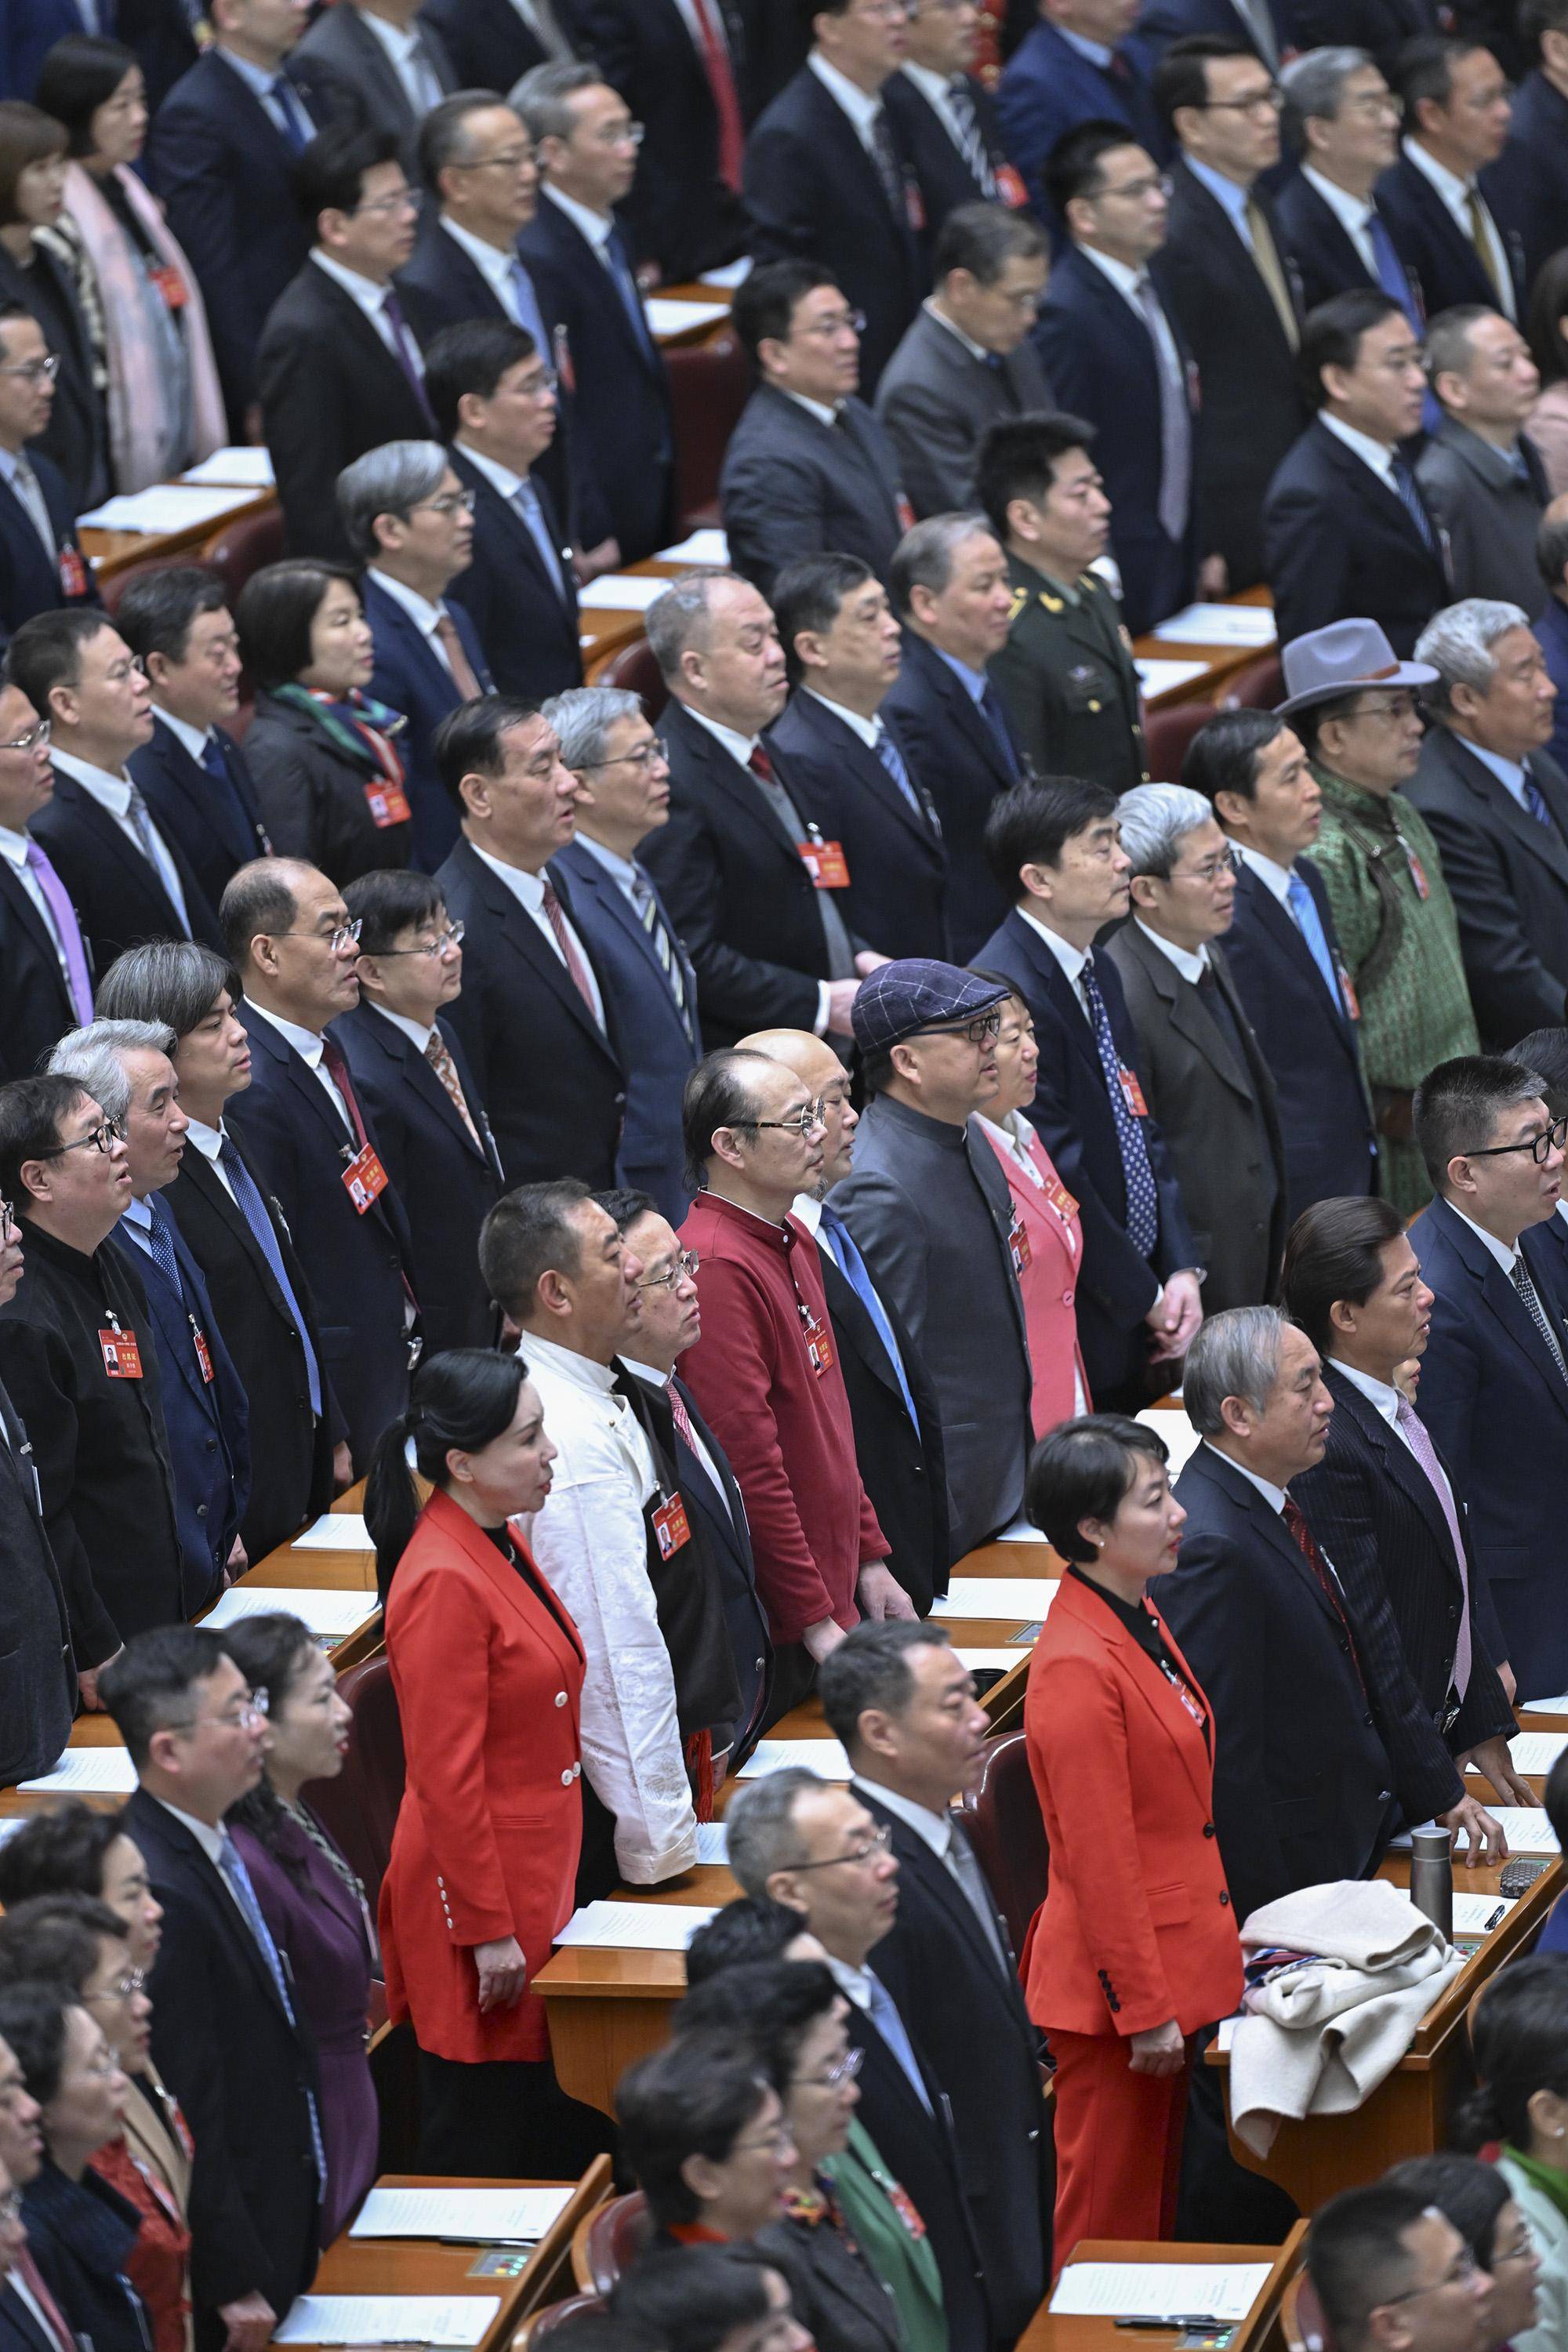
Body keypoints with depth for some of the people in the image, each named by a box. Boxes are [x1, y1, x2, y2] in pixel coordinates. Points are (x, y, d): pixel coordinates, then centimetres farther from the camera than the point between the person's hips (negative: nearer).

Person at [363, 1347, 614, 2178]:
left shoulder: (499, 1544, 8)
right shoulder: (443, 1582, -23)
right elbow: (447, 1776, -22)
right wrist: (489, 1931, -19)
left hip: (536, 1876, 10)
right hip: (480, 1889, -10)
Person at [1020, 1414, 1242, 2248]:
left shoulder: (1140, 1619, 8)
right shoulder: (1077, 1665, -23)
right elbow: (1100, 1863, -21)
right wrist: (1145, 2011, -17)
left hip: (1173, 1970, 9)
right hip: (1115, 1987, -9)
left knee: (1156, 2206, 18)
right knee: (1107, 2216, 3)